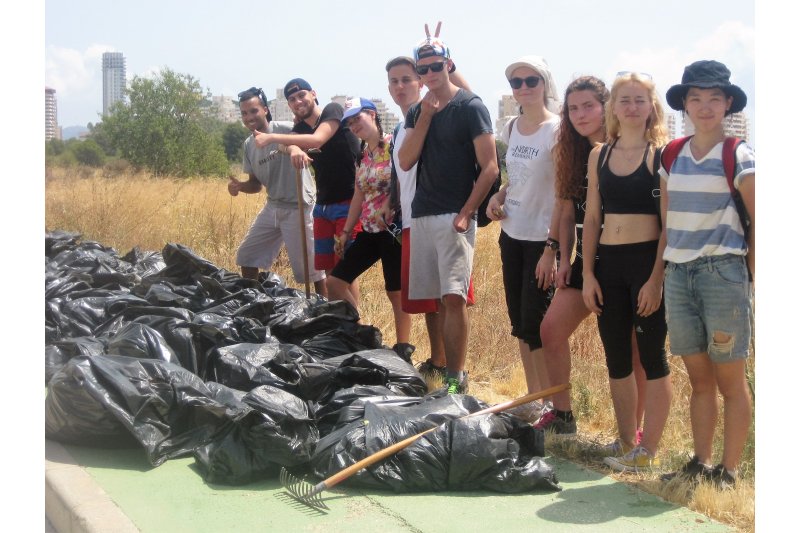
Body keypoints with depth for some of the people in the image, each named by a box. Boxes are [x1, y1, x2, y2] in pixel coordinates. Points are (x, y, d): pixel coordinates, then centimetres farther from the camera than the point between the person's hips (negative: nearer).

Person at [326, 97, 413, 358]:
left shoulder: (395, 145, -10)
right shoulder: (362, 155, 13)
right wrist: (345, 232, 17)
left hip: (393, 229, -8)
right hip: (369, 231, 8)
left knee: (396, 292, -2)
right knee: (335, 281, 6)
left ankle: (403, 351, 11)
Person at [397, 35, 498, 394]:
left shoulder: (470, 107, -4)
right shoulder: (417, 112, 15)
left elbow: (490, 167, -8)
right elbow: (405, 161, 2)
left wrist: (466, 213, -14)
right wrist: (425, 116, -6)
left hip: (454, 217, -6)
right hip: (422, 216, 6)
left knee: (453, 297, -14)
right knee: (436, 298, 9)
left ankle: (457, 379, -10)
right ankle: (440, 365, 17)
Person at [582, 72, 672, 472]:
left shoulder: (660, 155, -5)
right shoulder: (599, 155, 9)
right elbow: (591, 218, 11)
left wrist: (656, 279, -15)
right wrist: (588, 275, 5)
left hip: (647, 260, -5)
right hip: (608, 262, 5)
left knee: (652, 357, 1)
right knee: (616, 360, 11)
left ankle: (647, 453, 7)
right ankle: (627, 447, 22)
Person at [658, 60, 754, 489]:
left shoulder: (739, 159, -2)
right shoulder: (672, 157, 11)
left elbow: (758, 224, 0)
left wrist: (751, 278, -3)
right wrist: (660, 273, 10)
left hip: (723, 272, -4)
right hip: (677, 274, 4)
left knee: (729, 380, 1)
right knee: (698, 379, 9)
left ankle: (728, 470, 8)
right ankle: (699, 464, 16)